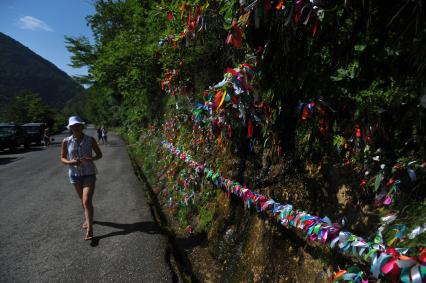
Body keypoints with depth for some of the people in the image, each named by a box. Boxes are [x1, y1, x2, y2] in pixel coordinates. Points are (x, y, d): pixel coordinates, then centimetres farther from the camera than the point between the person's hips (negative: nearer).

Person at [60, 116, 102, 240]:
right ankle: (87, 219, 44)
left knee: (87, 201, -11)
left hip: (89, 174, -2)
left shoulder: (90, 140, -8)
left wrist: (90, 159, -20)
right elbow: (62, 158, 3)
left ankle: (90, 230, -6)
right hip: (75, 174, 3)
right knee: (82, 200, 19)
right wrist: (71, 162, -19)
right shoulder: (66, 141, -5)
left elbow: (99, 154, 1)